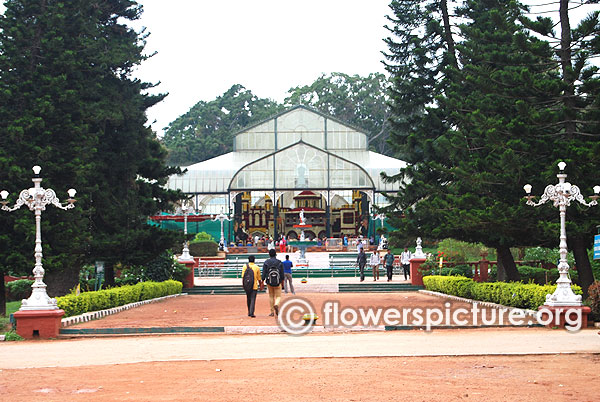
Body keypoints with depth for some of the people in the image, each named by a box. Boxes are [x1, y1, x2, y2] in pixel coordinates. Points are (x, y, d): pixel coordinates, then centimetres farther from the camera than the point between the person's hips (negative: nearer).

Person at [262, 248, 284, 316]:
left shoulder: (266, 262, -1)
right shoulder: (279, 262, 0)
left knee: (271, 296, 14)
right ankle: (276, 305, -27)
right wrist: (282, 282, 10)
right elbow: (282, 273, 1)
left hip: (269, 282, 1)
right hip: (277, 283, -1)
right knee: (278, 296, 6)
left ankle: (272, 312, 13)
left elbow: (264, 273, -4)